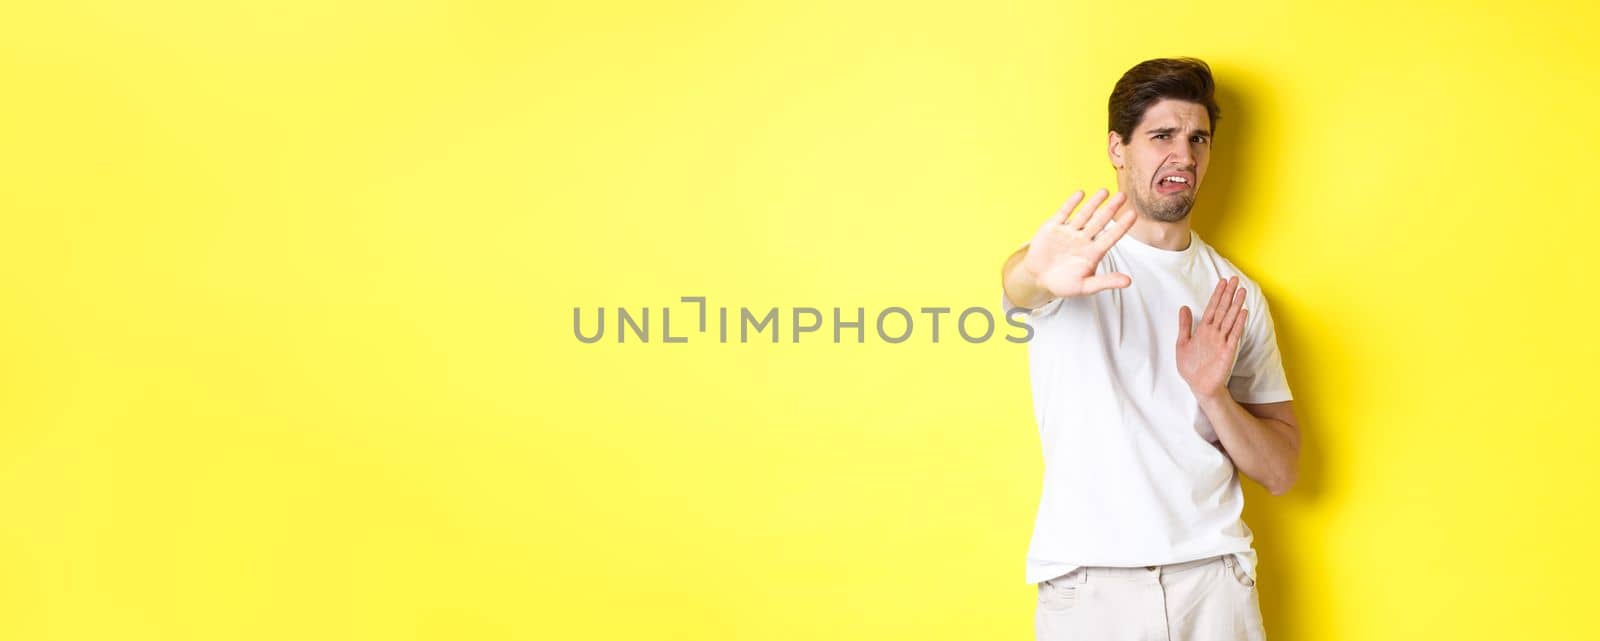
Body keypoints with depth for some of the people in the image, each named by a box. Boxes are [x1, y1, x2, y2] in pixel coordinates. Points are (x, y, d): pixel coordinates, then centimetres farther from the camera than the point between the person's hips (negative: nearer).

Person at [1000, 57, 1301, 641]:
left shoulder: (1237, 295, 8)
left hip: (1214, 575, 3)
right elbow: (1018, 282, -27)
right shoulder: (1078, 255, -2)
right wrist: (1038, 275, -49)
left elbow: (1280, 472, 8)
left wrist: (1212, 395, -10)